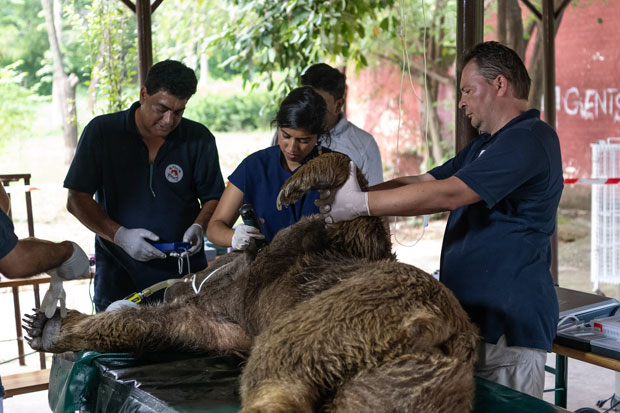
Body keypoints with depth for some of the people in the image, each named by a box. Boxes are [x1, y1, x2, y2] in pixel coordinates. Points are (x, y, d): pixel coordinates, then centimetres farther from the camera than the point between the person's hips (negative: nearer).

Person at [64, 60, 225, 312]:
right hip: (118, 271, 0)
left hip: (184, 271, 1)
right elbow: (77, 200, -3)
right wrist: (120, 235, -15)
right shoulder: (101, 132, -3)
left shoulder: (199, 139, 0)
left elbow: (214, 197, 8)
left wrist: (199, 226, -13)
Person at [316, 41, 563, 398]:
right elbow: (422, 182, 16)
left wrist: (362, 204, -20)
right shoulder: (485, 146, 21)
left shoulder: (529, 139, -15)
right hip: (473, 317, 10)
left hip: (509, 326, -10)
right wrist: (354, 193, 3)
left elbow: (447, 194, -23)